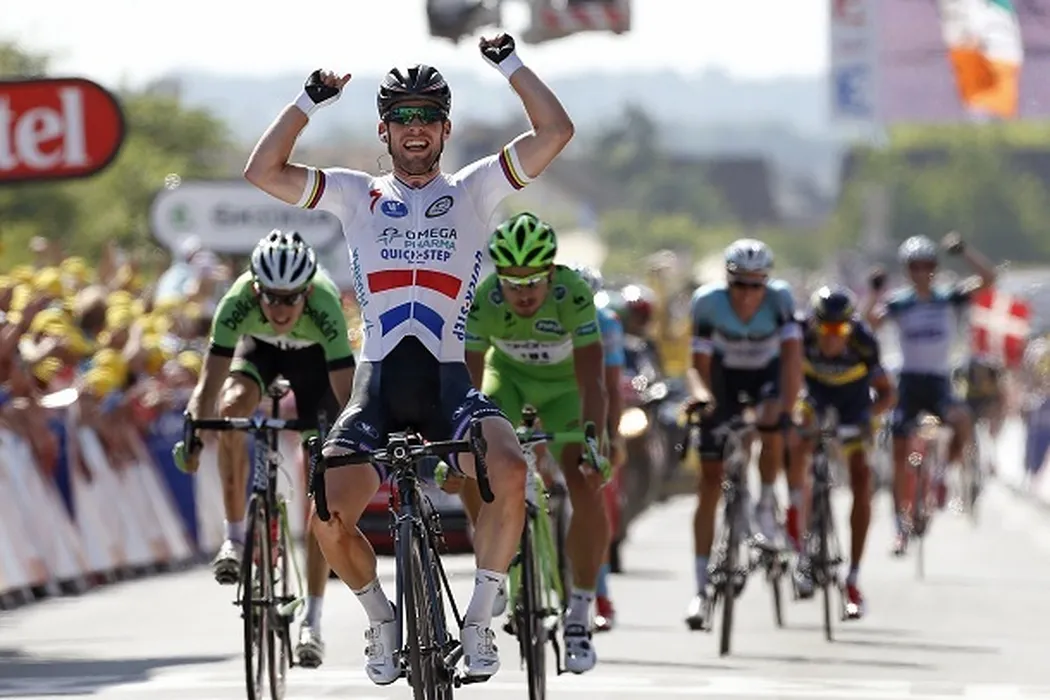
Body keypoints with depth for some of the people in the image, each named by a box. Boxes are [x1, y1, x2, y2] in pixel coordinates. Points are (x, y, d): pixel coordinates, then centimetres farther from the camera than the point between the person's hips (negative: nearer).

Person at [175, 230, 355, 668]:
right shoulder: (238, 302, -38)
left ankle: (312, 621, -5)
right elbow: (210, 382, -38)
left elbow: (346, 393, -43)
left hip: (315, 355, -2)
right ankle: (235, 536, -15)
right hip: (260, 347, 2)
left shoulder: (324, 305, -41)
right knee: (232, 408, -32)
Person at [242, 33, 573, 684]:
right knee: (327, 513, -20)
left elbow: (556, 131, 1)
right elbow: (264, 170, 2)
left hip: (448, 382, -1)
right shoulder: (357, 194, 13)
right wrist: (313, 98, 2)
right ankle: (381, 616, 11)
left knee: (509, 471, -32)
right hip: (378, 385, 1)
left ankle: (480, 618, -12)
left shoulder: (473, 189, 11)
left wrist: (509, 63, 2)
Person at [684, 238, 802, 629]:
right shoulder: (708, 302, -27)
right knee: (710, 483, -5)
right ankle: (701, 590, -2)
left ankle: (766, 501, -1)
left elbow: (792, 356, -33)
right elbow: (698, 365, -23)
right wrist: (701, 395, -44)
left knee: (772, 432, -34)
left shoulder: (780, 299, -28)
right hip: (724, 377, 0)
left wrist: (786, 408, -47)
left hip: (767, 374, 0)